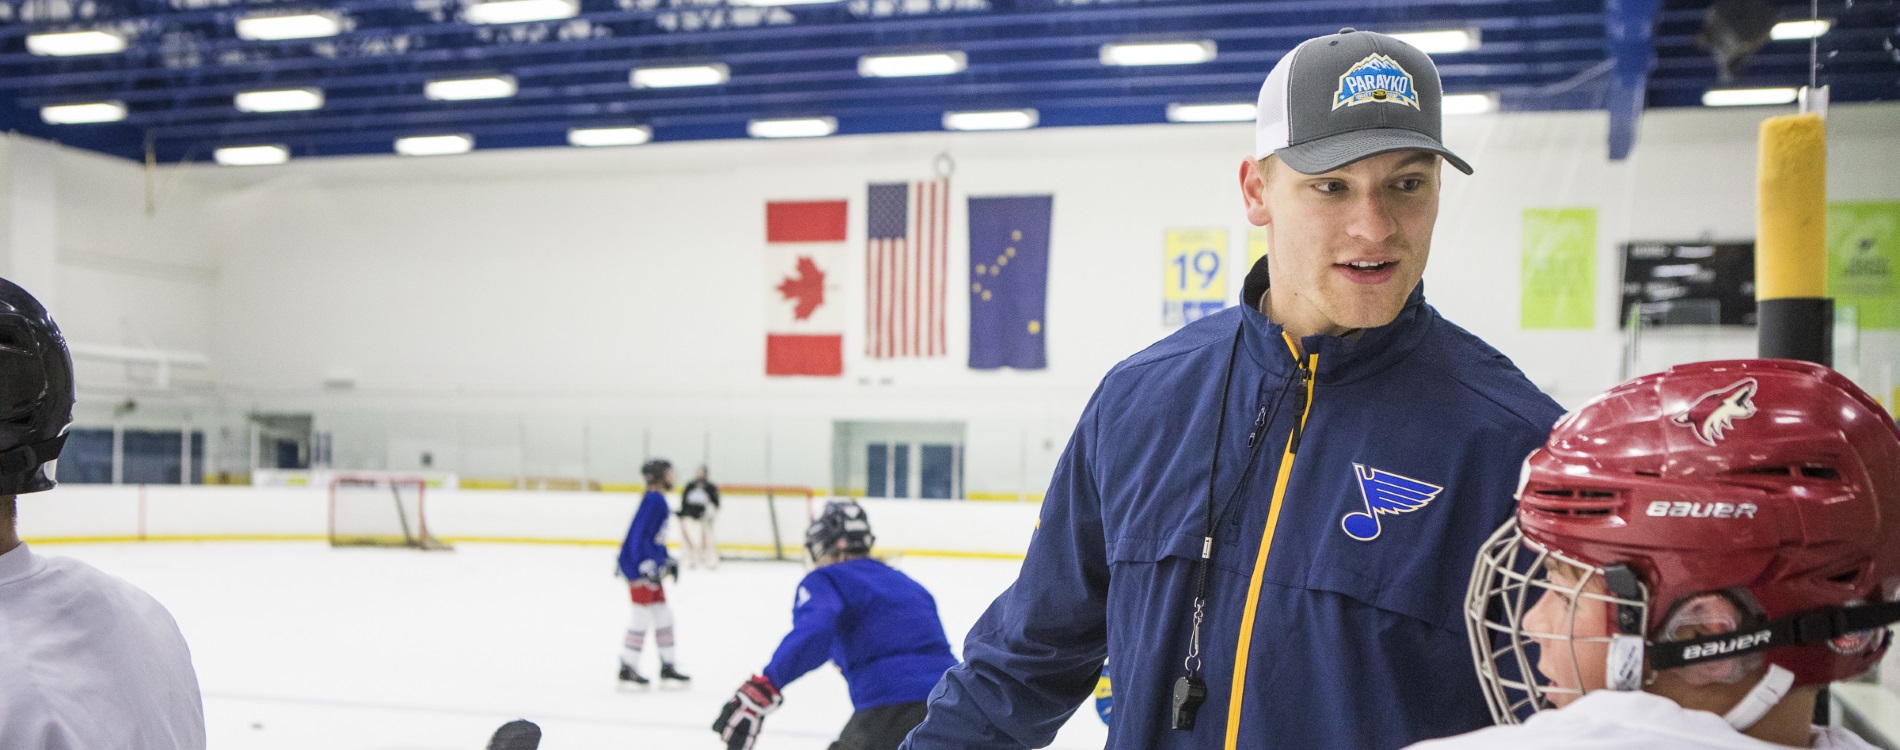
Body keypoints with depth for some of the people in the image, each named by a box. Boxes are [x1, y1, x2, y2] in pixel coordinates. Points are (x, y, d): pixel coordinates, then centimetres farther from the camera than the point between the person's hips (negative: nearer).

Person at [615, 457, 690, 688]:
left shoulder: (658, 500, 14)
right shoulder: (653, 500, -17)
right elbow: (639, 535, -23)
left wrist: (668, 561, 22)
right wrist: (649, 567, -27)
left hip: (650, 565, 10)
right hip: (638, 565, -10)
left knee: (663, 615, 12)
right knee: (642, 616, -6)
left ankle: (667, 668, 19)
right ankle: (627, 669, 1)